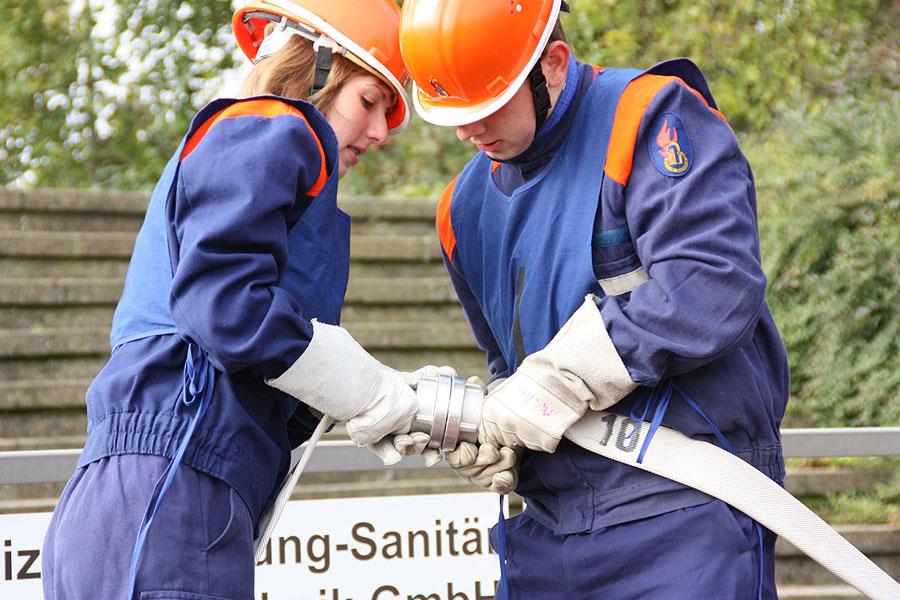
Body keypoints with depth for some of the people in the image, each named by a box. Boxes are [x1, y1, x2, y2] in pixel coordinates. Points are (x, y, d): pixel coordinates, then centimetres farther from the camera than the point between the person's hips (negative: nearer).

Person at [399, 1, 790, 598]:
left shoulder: (649, 119, -10)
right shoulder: (467, 205, 14)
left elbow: (714, 288, -23)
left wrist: (555, 382, -19)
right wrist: (492, 431, 0)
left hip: (682, 510, -7)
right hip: (552, 521, 7)